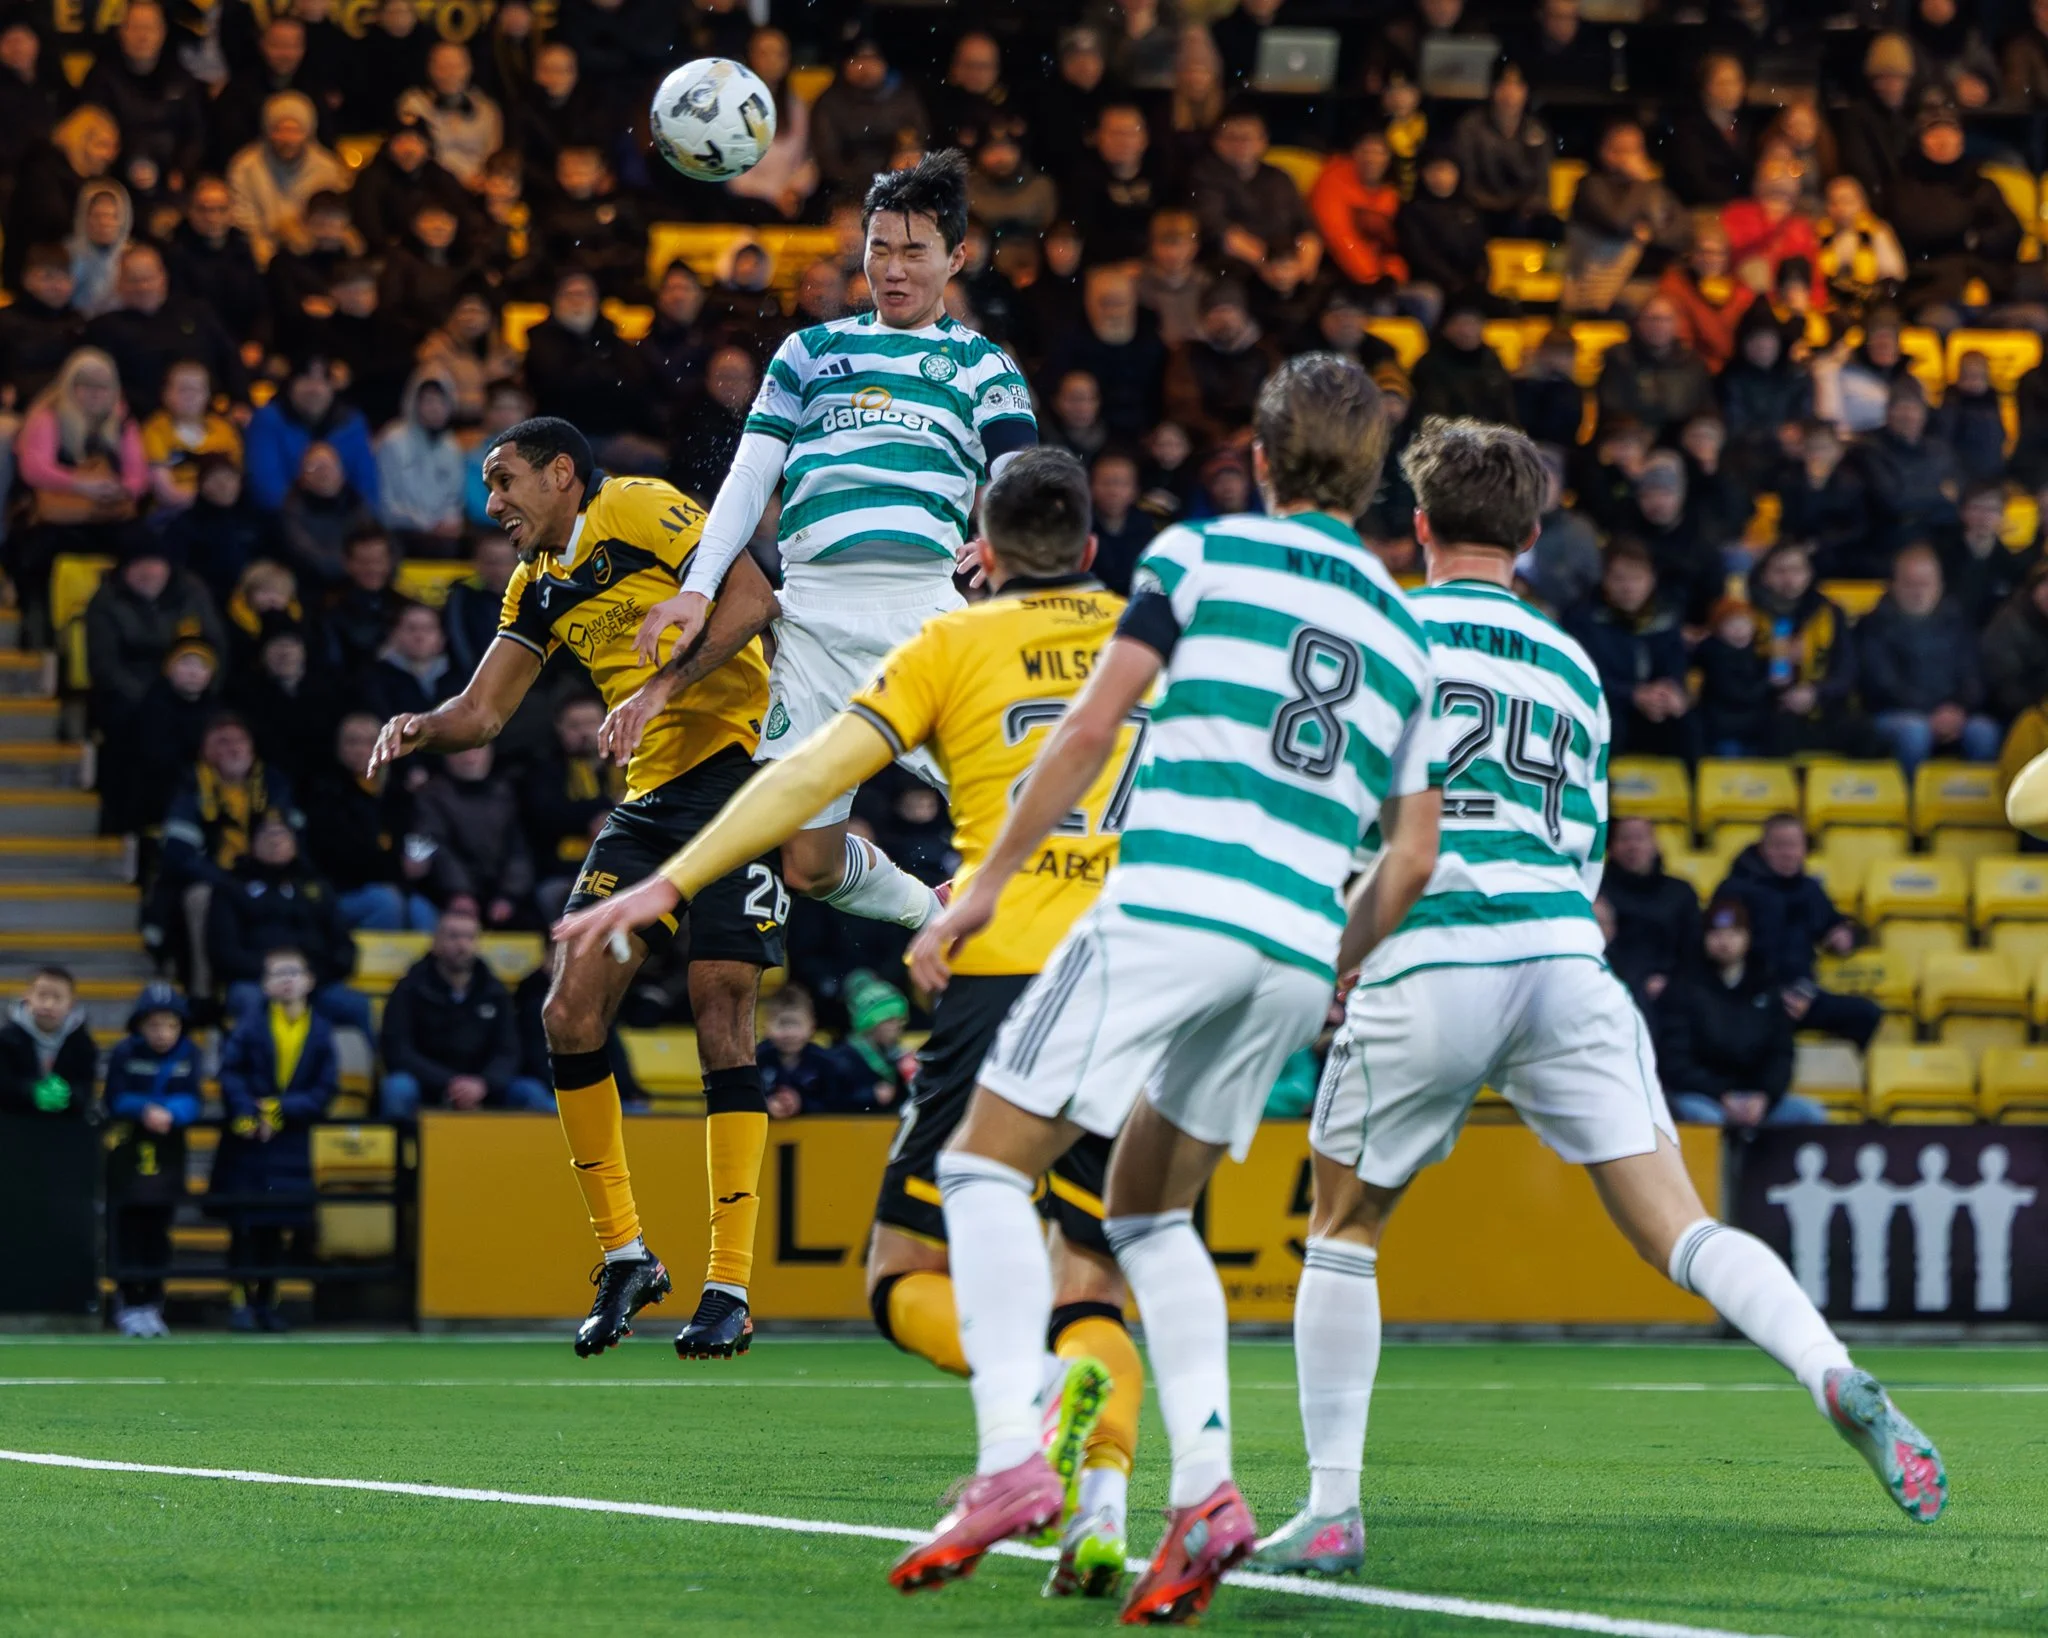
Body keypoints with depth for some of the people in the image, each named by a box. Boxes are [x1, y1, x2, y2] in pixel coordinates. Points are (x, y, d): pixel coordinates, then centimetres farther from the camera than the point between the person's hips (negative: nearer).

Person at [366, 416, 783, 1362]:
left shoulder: (639, 511, -6)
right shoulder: (540, 588, 18)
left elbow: (750, 595, -17)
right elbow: (482, 713, 18)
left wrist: (663, 683, -25)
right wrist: (419, 729, -3)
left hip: (737, 770, -8)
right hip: (651, 800, 8)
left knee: (720, 1023, -11)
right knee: (570, 1015, -4)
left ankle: (729, 1288, -7)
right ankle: (624, 1255, 8)